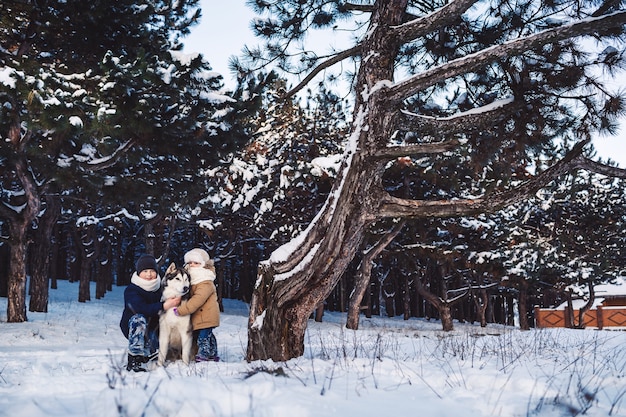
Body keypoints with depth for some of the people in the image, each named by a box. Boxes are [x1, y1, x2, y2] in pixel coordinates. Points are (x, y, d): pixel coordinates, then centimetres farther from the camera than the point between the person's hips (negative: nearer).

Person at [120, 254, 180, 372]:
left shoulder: (160, 287, -1)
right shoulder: (131, 290, -17)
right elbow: (141, 308, -34)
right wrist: (164, 306, -41)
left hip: (153, 328, 5)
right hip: (131, 326, -5)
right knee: (139, 319, -37)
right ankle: (134, 360, -35)